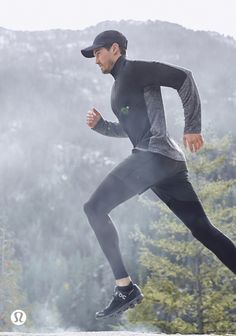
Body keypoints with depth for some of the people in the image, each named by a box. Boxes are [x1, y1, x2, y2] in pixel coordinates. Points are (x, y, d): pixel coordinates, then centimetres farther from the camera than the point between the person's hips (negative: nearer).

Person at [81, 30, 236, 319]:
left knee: (95, 208, -10)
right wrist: (99, 125, 18)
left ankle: (125, 287, -14)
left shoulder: (135, 69, -1)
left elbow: (183, 78, -11)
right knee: (202, 229, 9)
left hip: (154, 155, -10)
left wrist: (192, 128, -13)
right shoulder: (119, 84, 26)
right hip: (168, 162, 10)